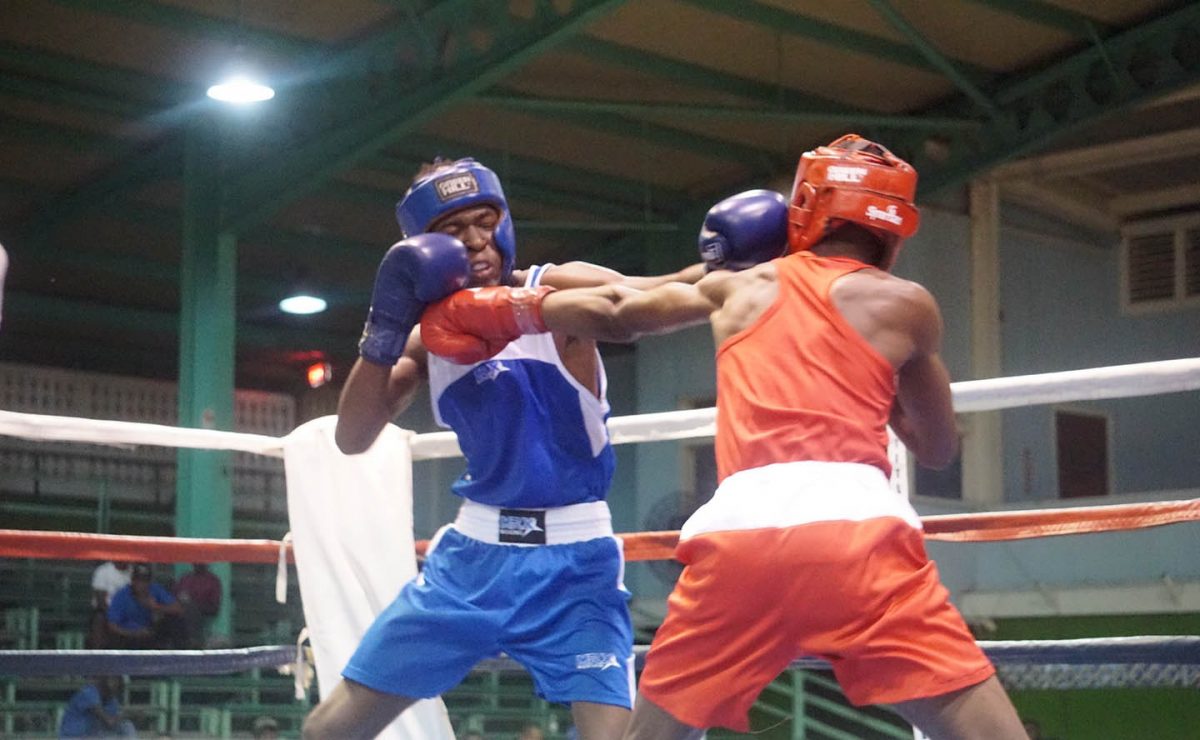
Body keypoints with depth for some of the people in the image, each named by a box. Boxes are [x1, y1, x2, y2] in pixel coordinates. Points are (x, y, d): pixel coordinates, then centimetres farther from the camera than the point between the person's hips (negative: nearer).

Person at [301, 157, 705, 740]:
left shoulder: (559, 287, -9)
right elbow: (351, 439, -1)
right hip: (473, 555, 5)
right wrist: (384, 331, -14)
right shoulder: (428, 338, 6)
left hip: (573, 562, -4)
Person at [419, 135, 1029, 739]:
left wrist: (499, 313, 53)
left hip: (738, 531, 3)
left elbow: (617, 314, 37)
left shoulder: (737, 286, 25)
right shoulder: (905, 303, 17)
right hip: (857, 528, -2)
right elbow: (939, 450, 28)